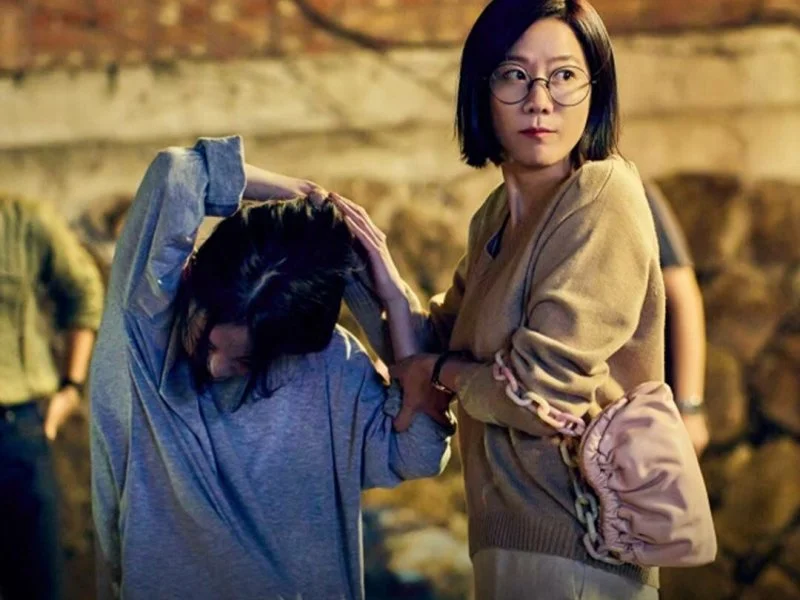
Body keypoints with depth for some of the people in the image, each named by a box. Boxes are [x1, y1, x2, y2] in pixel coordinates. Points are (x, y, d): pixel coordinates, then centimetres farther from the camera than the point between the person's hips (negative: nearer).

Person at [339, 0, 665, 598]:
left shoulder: (600, 196, -16)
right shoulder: (499, 213, 10)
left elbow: (543, 392, -21)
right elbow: (433, 349, 11)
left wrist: (439, 370, -4)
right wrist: (379, 280, -5)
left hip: (572, 548, -8)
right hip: (511, 533, 8)